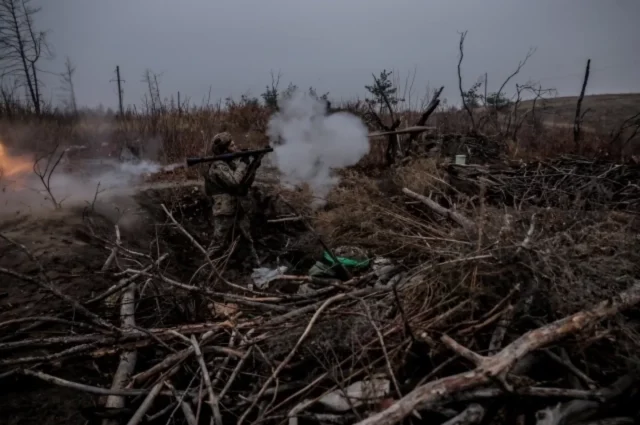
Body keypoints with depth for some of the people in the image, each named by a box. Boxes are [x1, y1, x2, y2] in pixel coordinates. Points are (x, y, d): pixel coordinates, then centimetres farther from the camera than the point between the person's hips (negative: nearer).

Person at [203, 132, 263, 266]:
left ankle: (256, 262, 28)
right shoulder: (218, 166, -15)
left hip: (240, 210, 8)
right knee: (218, 243, -2)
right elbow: (234, 181, -28)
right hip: (225, 211, -8)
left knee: (248, 239, 16)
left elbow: (247, 183, 10)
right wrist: (243, 163, -19)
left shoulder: (232, 162, 10)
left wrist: (253, 165, -2)